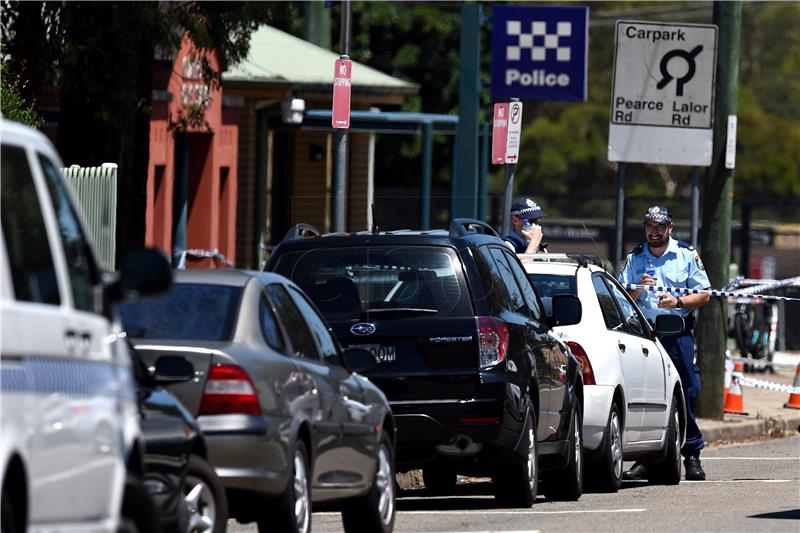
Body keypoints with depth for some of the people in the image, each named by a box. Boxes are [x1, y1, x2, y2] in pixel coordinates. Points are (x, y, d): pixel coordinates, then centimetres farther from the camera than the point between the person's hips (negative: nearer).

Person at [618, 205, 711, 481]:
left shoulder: (687, 255, 7)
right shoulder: (634, 258, 13)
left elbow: (703, 295, 5)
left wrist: (678, 302, -11)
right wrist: (637, 290, -9)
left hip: (678, 332, -2)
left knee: (686, 394, -6)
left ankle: (692, 454, 0)